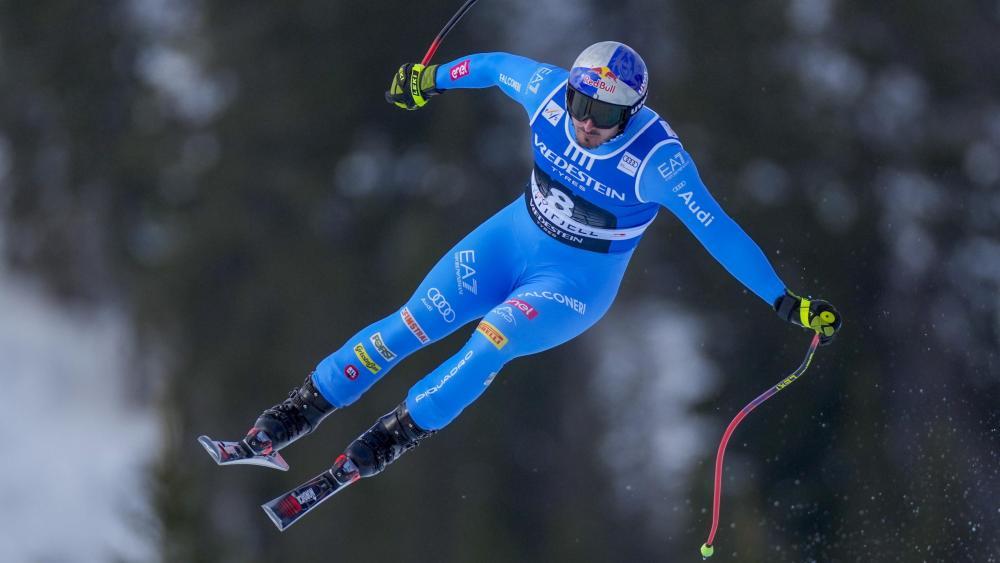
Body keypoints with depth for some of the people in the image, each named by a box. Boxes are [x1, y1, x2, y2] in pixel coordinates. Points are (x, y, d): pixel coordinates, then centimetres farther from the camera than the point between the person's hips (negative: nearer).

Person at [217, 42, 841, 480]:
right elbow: (498, 65, 2)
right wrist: (432, 78, 18)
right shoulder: (549, 90, -20)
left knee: (496, 339, -28)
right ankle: (308, 406, 12)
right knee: (413, 324, -4)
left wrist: (785, 300, -26)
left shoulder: (658, 157, -31)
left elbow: (719, 230, -26)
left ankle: (402, 431, -7)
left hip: (580, 283, -4)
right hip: (514, 237, 4)